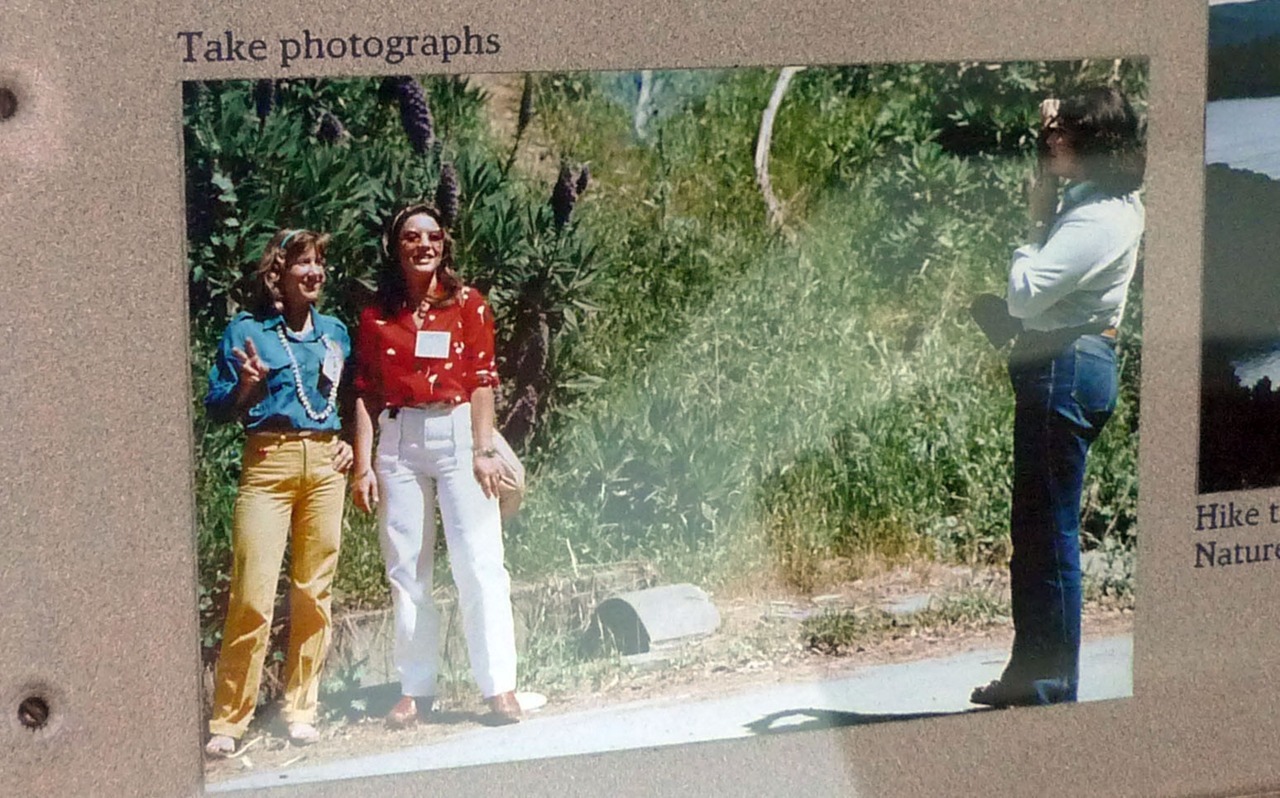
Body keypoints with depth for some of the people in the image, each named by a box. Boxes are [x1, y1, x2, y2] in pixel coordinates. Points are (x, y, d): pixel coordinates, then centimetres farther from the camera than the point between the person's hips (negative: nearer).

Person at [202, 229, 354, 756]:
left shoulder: (334, 332, 15)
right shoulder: (247, 330, 2)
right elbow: (216, 408, 1)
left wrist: (349, 442, 7)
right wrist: (246, 387, -18)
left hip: (325, 463, 4)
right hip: (268, 463, -4)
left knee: (314, 591, 4)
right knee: (253, 594, -11)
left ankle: (300, 708, 15)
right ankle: (228, 720, -3)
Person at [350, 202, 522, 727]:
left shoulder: (467, 305, 5)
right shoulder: (376, 316, 10)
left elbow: (482, 382, 0)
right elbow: (366, 395, 7)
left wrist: (483, 450, -9)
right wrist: (363, 466, 0)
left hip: (457, 432, -2)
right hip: (398, 441, 2)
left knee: (478, 560, -8)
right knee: (406, 566, 4)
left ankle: (499, 686, -7)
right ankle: (416, 688, 10)